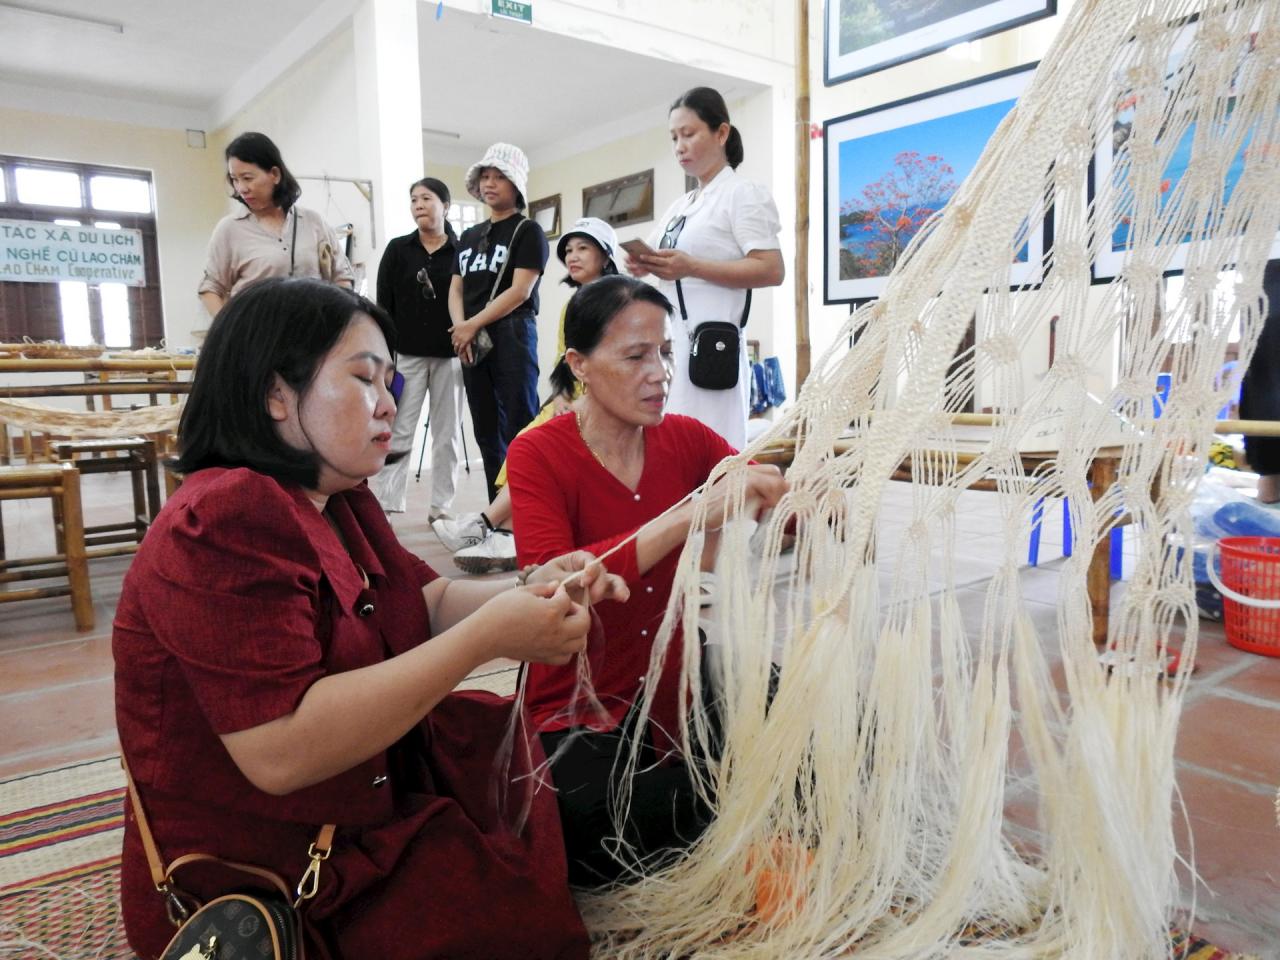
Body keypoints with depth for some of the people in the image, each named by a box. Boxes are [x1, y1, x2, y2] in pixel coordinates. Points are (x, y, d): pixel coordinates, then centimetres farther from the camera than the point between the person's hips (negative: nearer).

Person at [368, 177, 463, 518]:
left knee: (446, 434, 5)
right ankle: (382, 505, -1)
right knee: (397, 432, -3)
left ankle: (441, 506, 12)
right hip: (407, 353, 0)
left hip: (449, 355, 0)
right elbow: (384, 304, 4)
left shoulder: (462, 251, 5)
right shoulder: (397, 249, 7)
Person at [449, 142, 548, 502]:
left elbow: (520, 291, -9)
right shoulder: (469, 236, 21)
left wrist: (473, 325, -10)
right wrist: (460, 329, -6)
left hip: (511, 335, -6)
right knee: (486, 433, 7)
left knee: (519, 430, -10)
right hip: (471, 342, 6)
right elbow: (455, 289, 14)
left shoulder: (527, 231, 2)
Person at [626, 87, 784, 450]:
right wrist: (648, 268, 2)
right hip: (668, 344, 7)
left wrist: (691, 267, -19)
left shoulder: (742, 193, -1)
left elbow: (772, 271, -12)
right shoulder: (678, 207, 21)